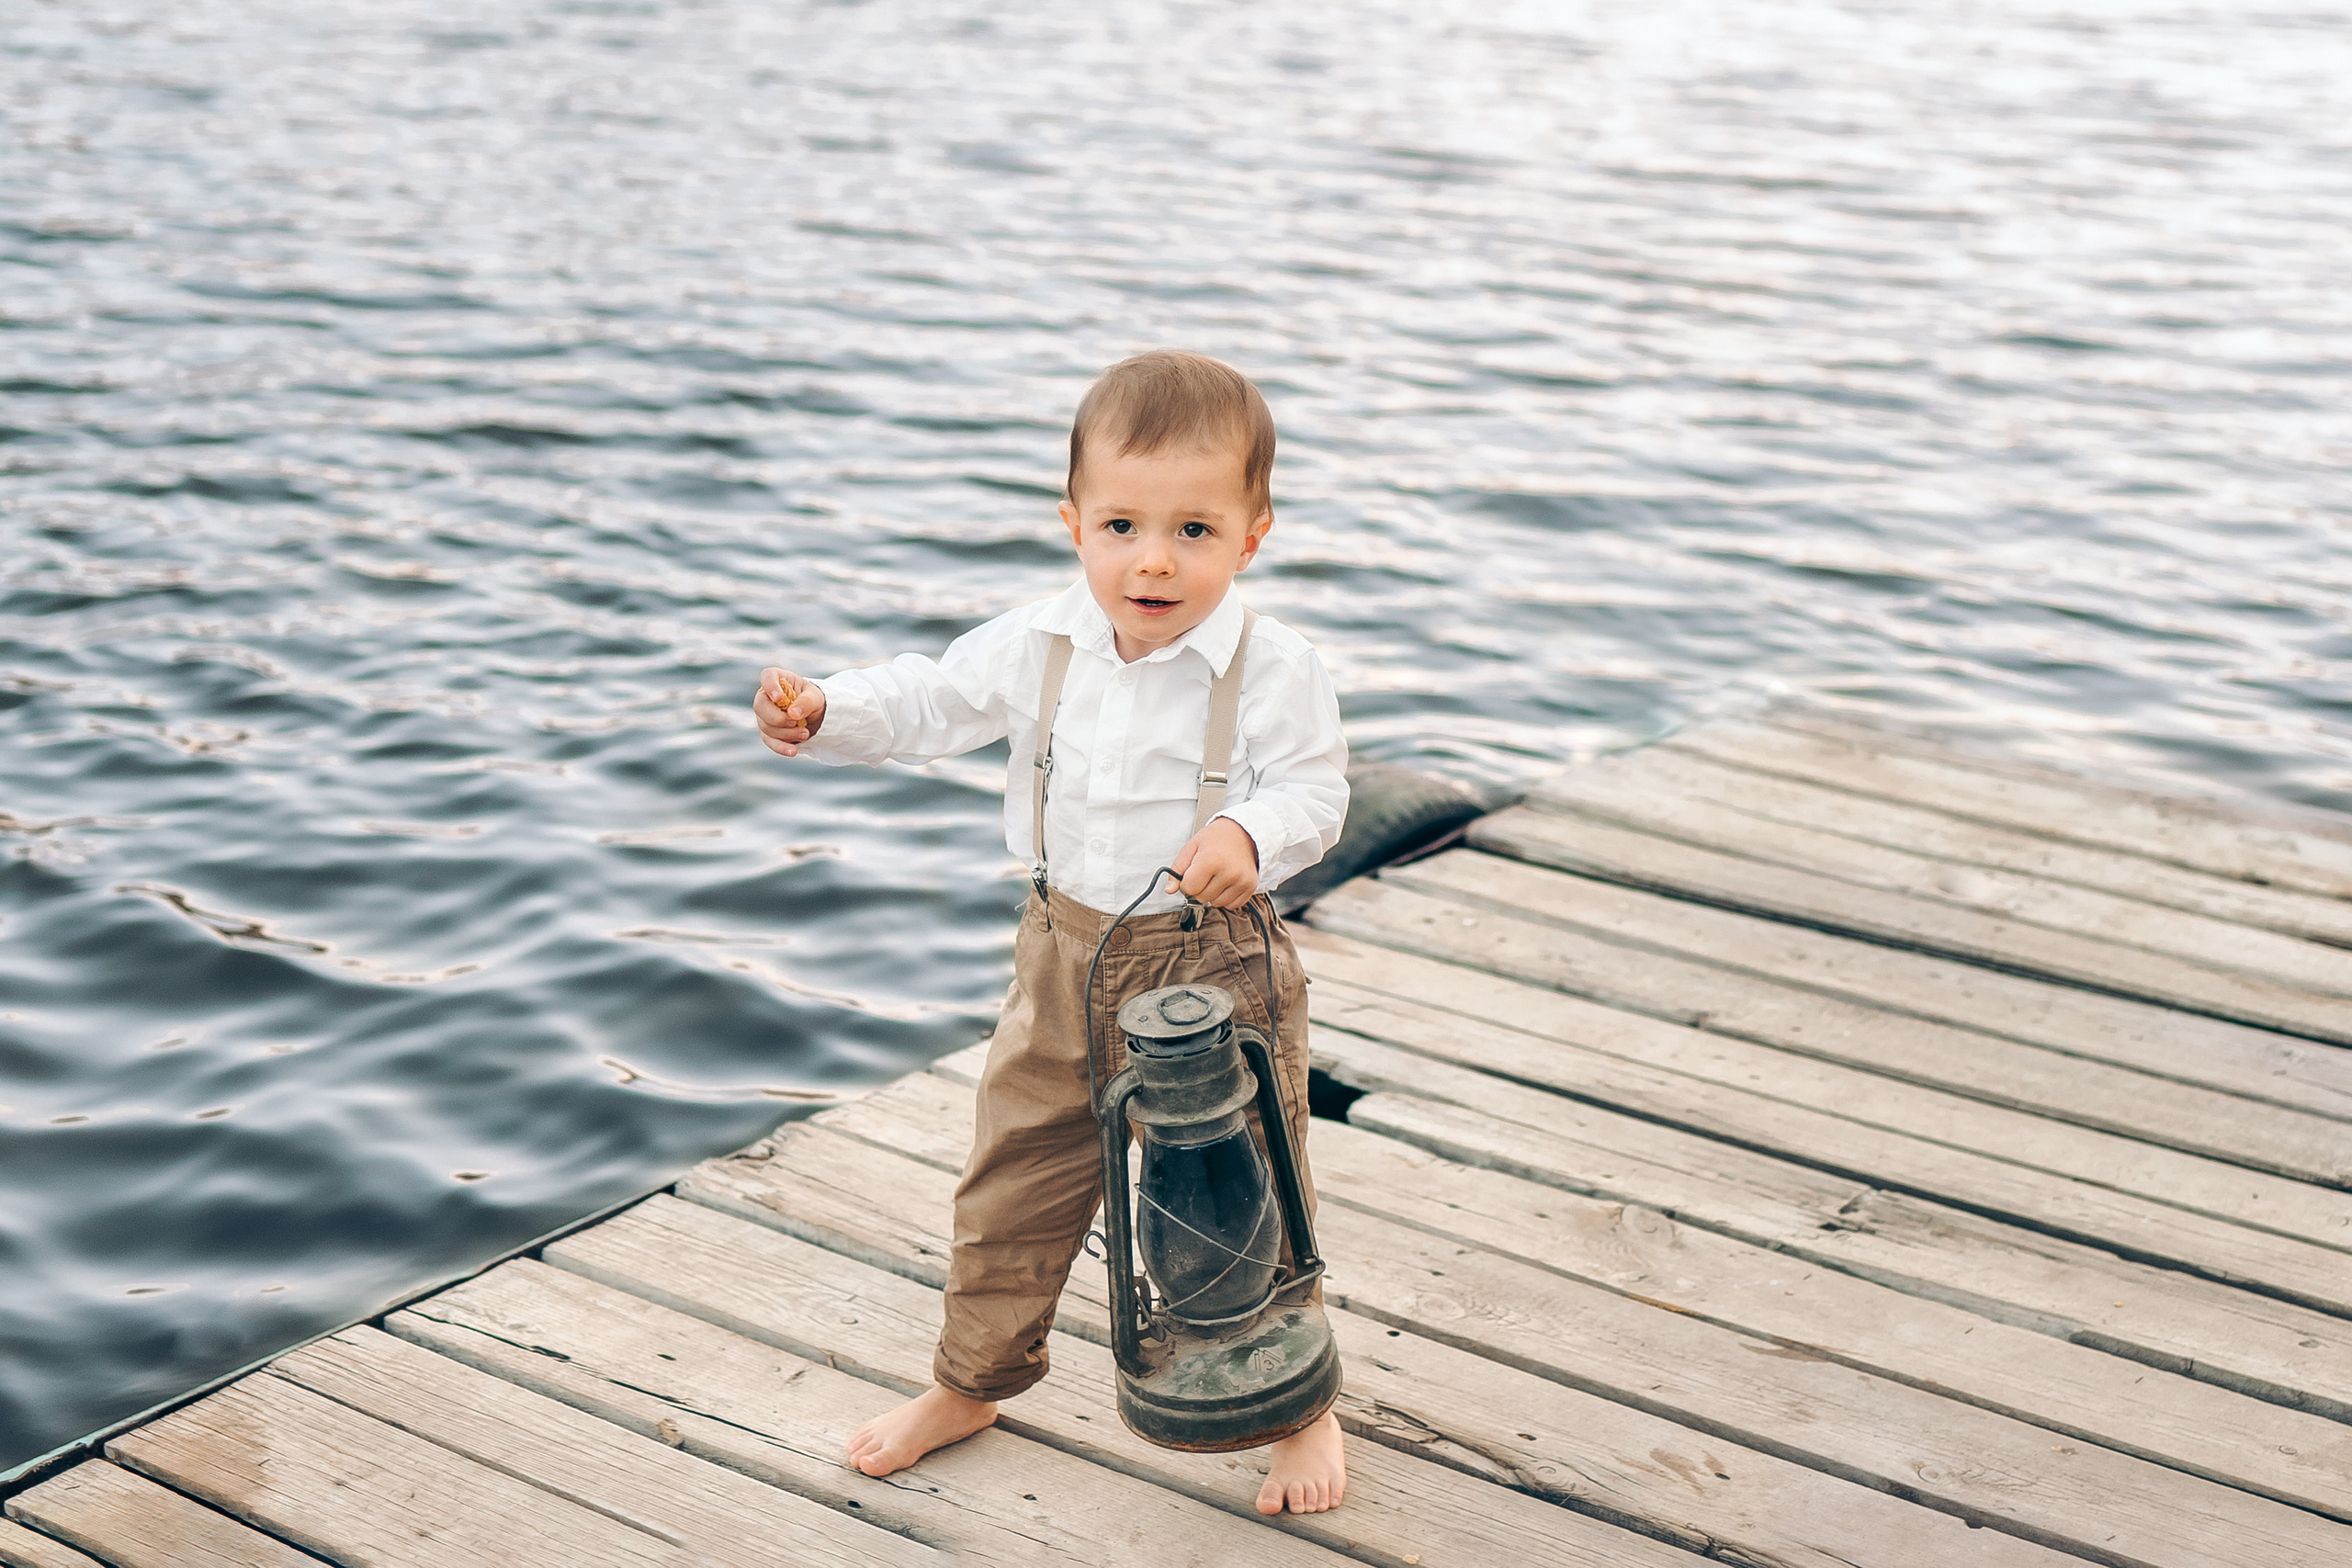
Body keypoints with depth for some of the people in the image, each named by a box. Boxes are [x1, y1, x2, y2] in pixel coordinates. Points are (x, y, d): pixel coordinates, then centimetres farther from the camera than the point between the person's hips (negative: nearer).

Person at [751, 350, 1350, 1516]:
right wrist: (823, 713, -8)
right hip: (1067, 951, 4)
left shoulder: (1273, 671, -16)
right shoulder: (1036, 648, -4)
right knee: (1013, 1180, 15)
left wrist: (1251, 834, -33)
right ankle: (971, 1382, 36)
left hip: (1214, 963, -4)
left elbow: (1313, 789, -13)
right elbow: (930, 703, 7)